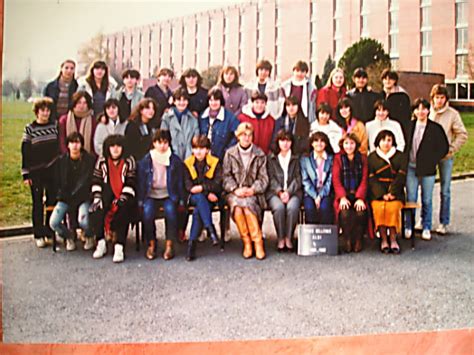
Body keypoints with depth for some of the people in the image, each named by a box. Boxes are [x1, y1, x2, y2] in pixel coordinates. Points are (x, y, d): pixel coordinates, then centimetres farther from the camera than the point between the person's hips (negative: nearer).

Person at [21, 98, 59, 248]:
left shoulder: (54, 126, 6)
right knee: (37, 204, 3)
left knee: (53, 201, 7)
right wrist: (25, 174, -6)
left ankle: (50, 232, 20)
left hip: (53, 171, 3)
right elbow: (25, 152, -3)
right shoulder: (29, 129, -2)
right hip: (36, 172, -3)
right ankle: (39, 235, 11)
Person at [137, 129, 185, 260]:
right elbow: (141, 182, 5)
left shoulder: (175, 161, 5)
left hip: (169, 195, 0)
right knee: (147, 212, -29)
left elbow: (180, 182, 7)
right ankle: (151, 244, -11)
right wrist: (141, 201, -4)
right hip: (151, 195, 1)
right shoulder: (145, 161, 4)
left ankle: (169, 245, -19)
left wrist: (181, 200, -1)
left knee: (171, 211, -32)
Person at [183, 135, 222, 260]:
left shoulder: (215, 163, 7)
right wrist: (207, 194, -14)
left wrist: (202, 188, -18)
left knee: (197, 211, -31)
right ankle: (210, 229, -42)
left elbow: (218, 184, -2)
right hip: (194, 197, 1)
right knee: (200, 198, -36)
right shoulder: (187, 164, 8)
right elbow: (188, 186, -2)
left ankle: (192, 243, -29)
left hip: (211, 198, -1)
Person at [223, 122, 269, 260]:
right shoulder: (230, 153, 10)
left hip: (253, 193, 0)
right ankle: (247, 242, -21)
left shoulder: (259, 154, 10)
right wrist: (236, 189, -13)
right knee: (237, 206, -33)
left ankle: (257, 241, -23)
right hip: (234, 193, 1)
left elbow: (263, 178, 6)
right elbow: (226, 176, 4)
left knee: (247, 205, -34)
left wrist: (252, 189, -12)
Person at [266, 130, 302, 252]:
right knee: (279, 207, -33)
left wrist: (288, 192, -11)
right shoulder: (271, 158, 14)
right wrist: (280, 192, -13)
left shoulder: (296, 159, 16)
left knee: (292, 207, -33)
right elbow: (271, 178, 4)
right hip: (274, 192, 0)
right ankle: (280, 239, -19)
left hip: (292, 192, 1)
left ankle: (289, 238, -19)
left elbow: (297, 178, 6)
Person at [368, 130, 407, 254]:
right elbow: (372, 179, 1)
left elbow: (401, 177, 2)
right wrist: (382, 194, -13)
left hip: (395, 192, 0)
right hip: (377, 192, 0)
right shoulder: (372, 157, 11)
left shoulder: (400, 156, 12)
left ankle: (393, 239, -19)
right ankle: (383, 239, -20)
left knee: (393, 207, -30)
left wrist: (392, 193, -13)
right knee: (378, 207, -30)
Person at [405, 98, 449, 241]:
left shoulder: (436, 128, -2)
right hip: (411, 168, 1)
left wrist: (432, 161, -8)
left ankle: (426, 228, 18)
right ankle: (408, 226, 15)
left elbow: (444, 147, 0)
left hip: (427, 169, -1)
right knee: (410, 199, 4)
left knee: (427, 200, 6)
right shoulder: (409, 126, 4)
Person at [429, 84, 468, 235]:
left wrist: (451, 149, -10)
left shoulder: (453, 114, -5)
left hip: (446, 157, -1)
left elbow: (462, 135, -2)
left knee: (445, 191, 4)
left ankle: (444, 223, 12)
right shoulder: (427, 112, -1)